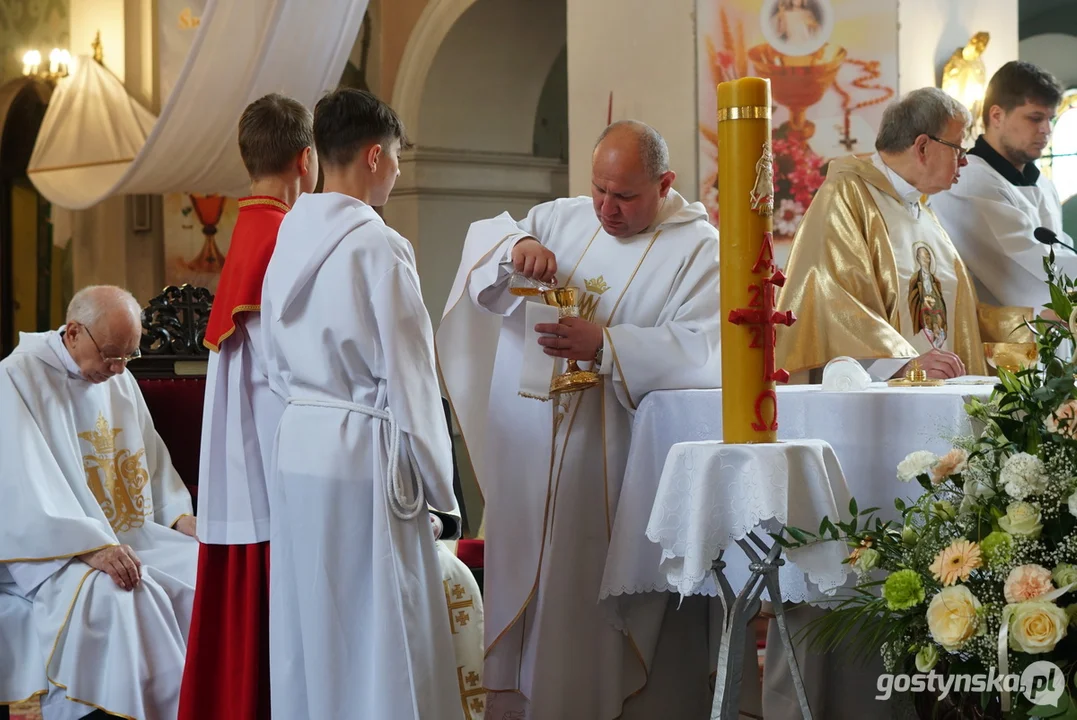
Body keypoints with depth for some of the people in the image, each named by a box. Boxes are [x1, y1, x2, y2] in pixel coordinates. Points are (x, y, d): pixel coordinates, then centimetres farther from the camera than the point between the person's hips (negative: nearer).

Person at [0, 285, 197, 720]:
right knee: (111, 594, -36)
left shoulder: (120, 379, 11)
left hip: (131, 535, 7)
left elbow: (152, 459, 17)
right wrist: (91, 548, -30)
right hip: (54, 551, -7)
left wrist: (180, 516, -1)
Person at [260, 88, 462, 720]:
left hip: (297, 449, 8)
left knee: (308, 628, 14)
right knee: (377, 633, -1)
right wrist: (438, 484, -4)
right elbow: (409, 379, -12)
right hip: (363, 454, -7)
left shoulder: (290, 241, 8)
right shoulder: (379, 248, -14)